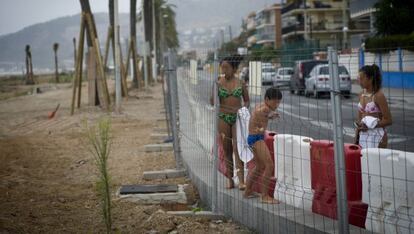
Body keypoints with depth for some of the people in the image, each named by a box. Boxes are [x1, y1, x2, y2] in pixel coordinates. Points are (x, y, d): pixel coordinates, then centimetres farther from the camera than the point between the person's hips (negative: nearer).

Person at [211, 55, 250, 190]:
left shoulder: (240, 83, 4)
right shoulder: (218, 83, 2)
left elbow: (247, 100, 13)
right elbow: (213, 102, -1)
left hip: (237, 118, -1)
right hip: (223, 118, 1)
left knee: (237, 148, -13)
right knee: (227, 150, 5)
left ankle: (241, 181, -18)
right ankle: (230, 180, 14)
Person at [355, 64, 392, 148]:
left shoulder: (378, 96, -10)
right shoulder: (362, 95, 10)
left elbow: (388, 120, -11)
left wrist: (368, 126, -17)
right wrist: (356, 139, 13)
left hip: (377, 136, -6)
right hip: (363, 135, 6)